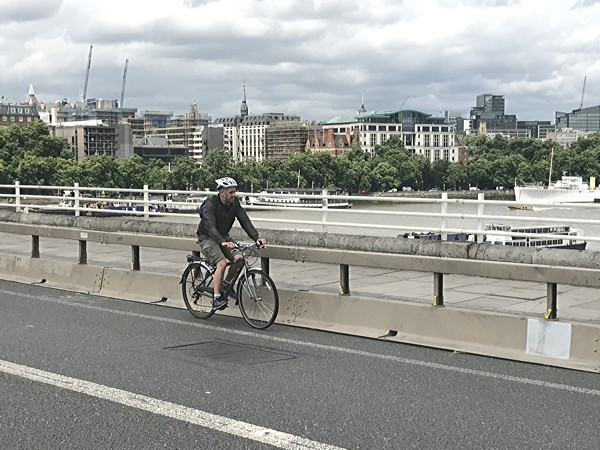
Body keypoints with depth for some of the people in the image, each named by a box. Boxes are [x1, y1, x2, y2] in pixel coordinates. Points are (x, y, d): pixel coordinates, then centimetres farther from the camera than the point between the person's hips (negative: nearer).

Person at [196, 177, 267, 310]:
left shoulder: (234, 203, -6)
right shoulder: (211, 203, -23)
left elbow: (245, 221, -11)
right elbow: (210, 226, -35)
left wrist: (256, 237, -26)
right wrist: (223, 242, -50)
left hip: (223, 237, 6)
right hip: (207, 238, -6)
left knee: (239, 258, -18)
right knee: (222, 263, -27)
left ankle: (226, 284, 5)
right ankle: (216, 299, -21)